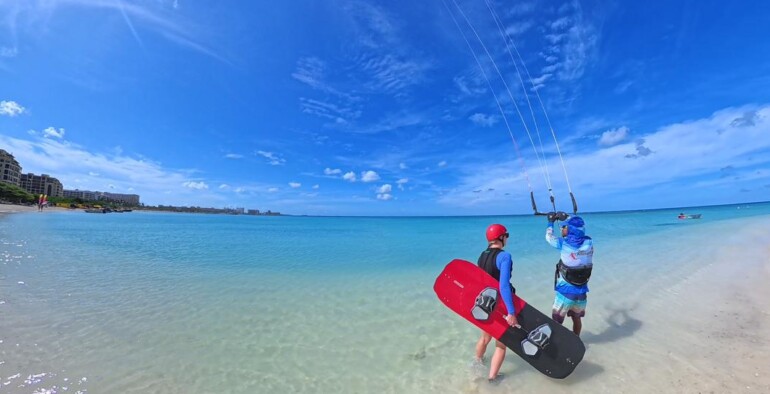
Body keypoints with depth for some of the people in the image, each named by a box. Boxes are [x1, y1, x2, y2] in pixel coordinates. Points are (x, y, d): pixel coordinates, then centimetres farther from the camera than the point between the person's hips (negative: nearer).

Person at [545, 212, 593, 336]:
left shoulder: (564, 244, -19)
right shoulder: (588, 243, -7)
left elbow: (549, 237, 0)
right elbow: (578, 229, 13)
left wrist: (551, 221, 15)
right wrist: (566, 218, 22)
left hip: (566, 292, -5)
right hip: (582, 292, 5)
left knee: (557, 321, 8)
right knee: (576, 318, 23)